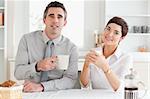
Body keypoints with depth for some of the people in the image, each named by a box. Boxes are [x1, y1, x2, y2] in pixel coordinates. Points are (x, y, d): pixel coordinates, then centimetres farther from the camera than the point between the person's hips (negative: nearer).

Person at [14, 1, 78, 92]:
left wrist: (41, 86, -22)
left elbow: (70, 80, -9)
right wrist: (37, 66, -25)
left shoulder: (71, 48, -2)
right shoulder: (27, 40, -2)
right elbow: (18, 73, -6)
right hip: (31, 95, 0)